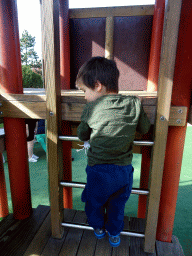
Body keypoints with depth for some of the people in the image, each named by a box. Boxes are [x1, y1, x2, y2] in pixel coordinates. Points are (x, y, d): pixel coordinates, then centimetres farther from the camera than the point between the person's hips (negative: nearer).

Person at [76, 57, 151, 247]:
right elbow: (145, 129, 5)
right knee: (117, 205, 27)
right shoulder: (134, 103, -9)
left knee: (93, 202, 27)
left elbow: (82, 135, -1)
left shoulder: (91, 107, -15)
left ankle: (98, 228, 51)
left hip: (98, 170, -2)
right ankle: (114, 234, 48)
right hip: (124, 169, 3)